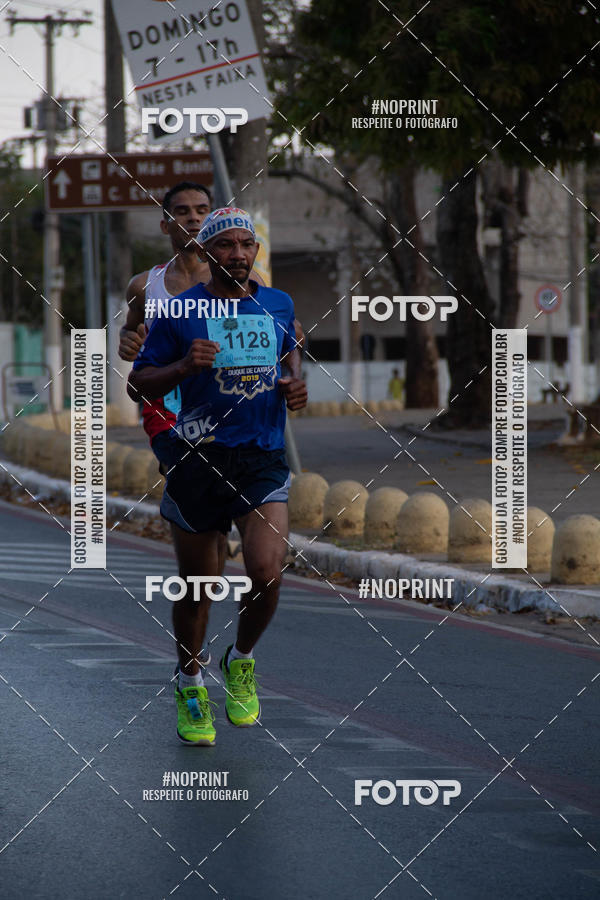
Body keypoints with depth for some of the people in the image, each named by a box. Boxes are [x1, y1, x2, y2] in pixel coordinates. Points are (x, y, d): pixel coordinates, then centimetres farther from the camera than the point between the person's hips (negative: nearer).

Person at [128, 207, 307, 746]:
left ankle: (242, 660, 12)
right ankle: (190, 683, 32)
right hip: (199, 458, -1)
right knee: (196, 587, 7)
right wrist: (184, 367, -18)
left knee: (267, 572, -17)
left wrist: (295, 384, 6)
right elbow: (138, 384, 1)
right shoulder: (180, 312, -2)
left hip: (263, 459, 2)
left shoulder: (278, 305, 8)